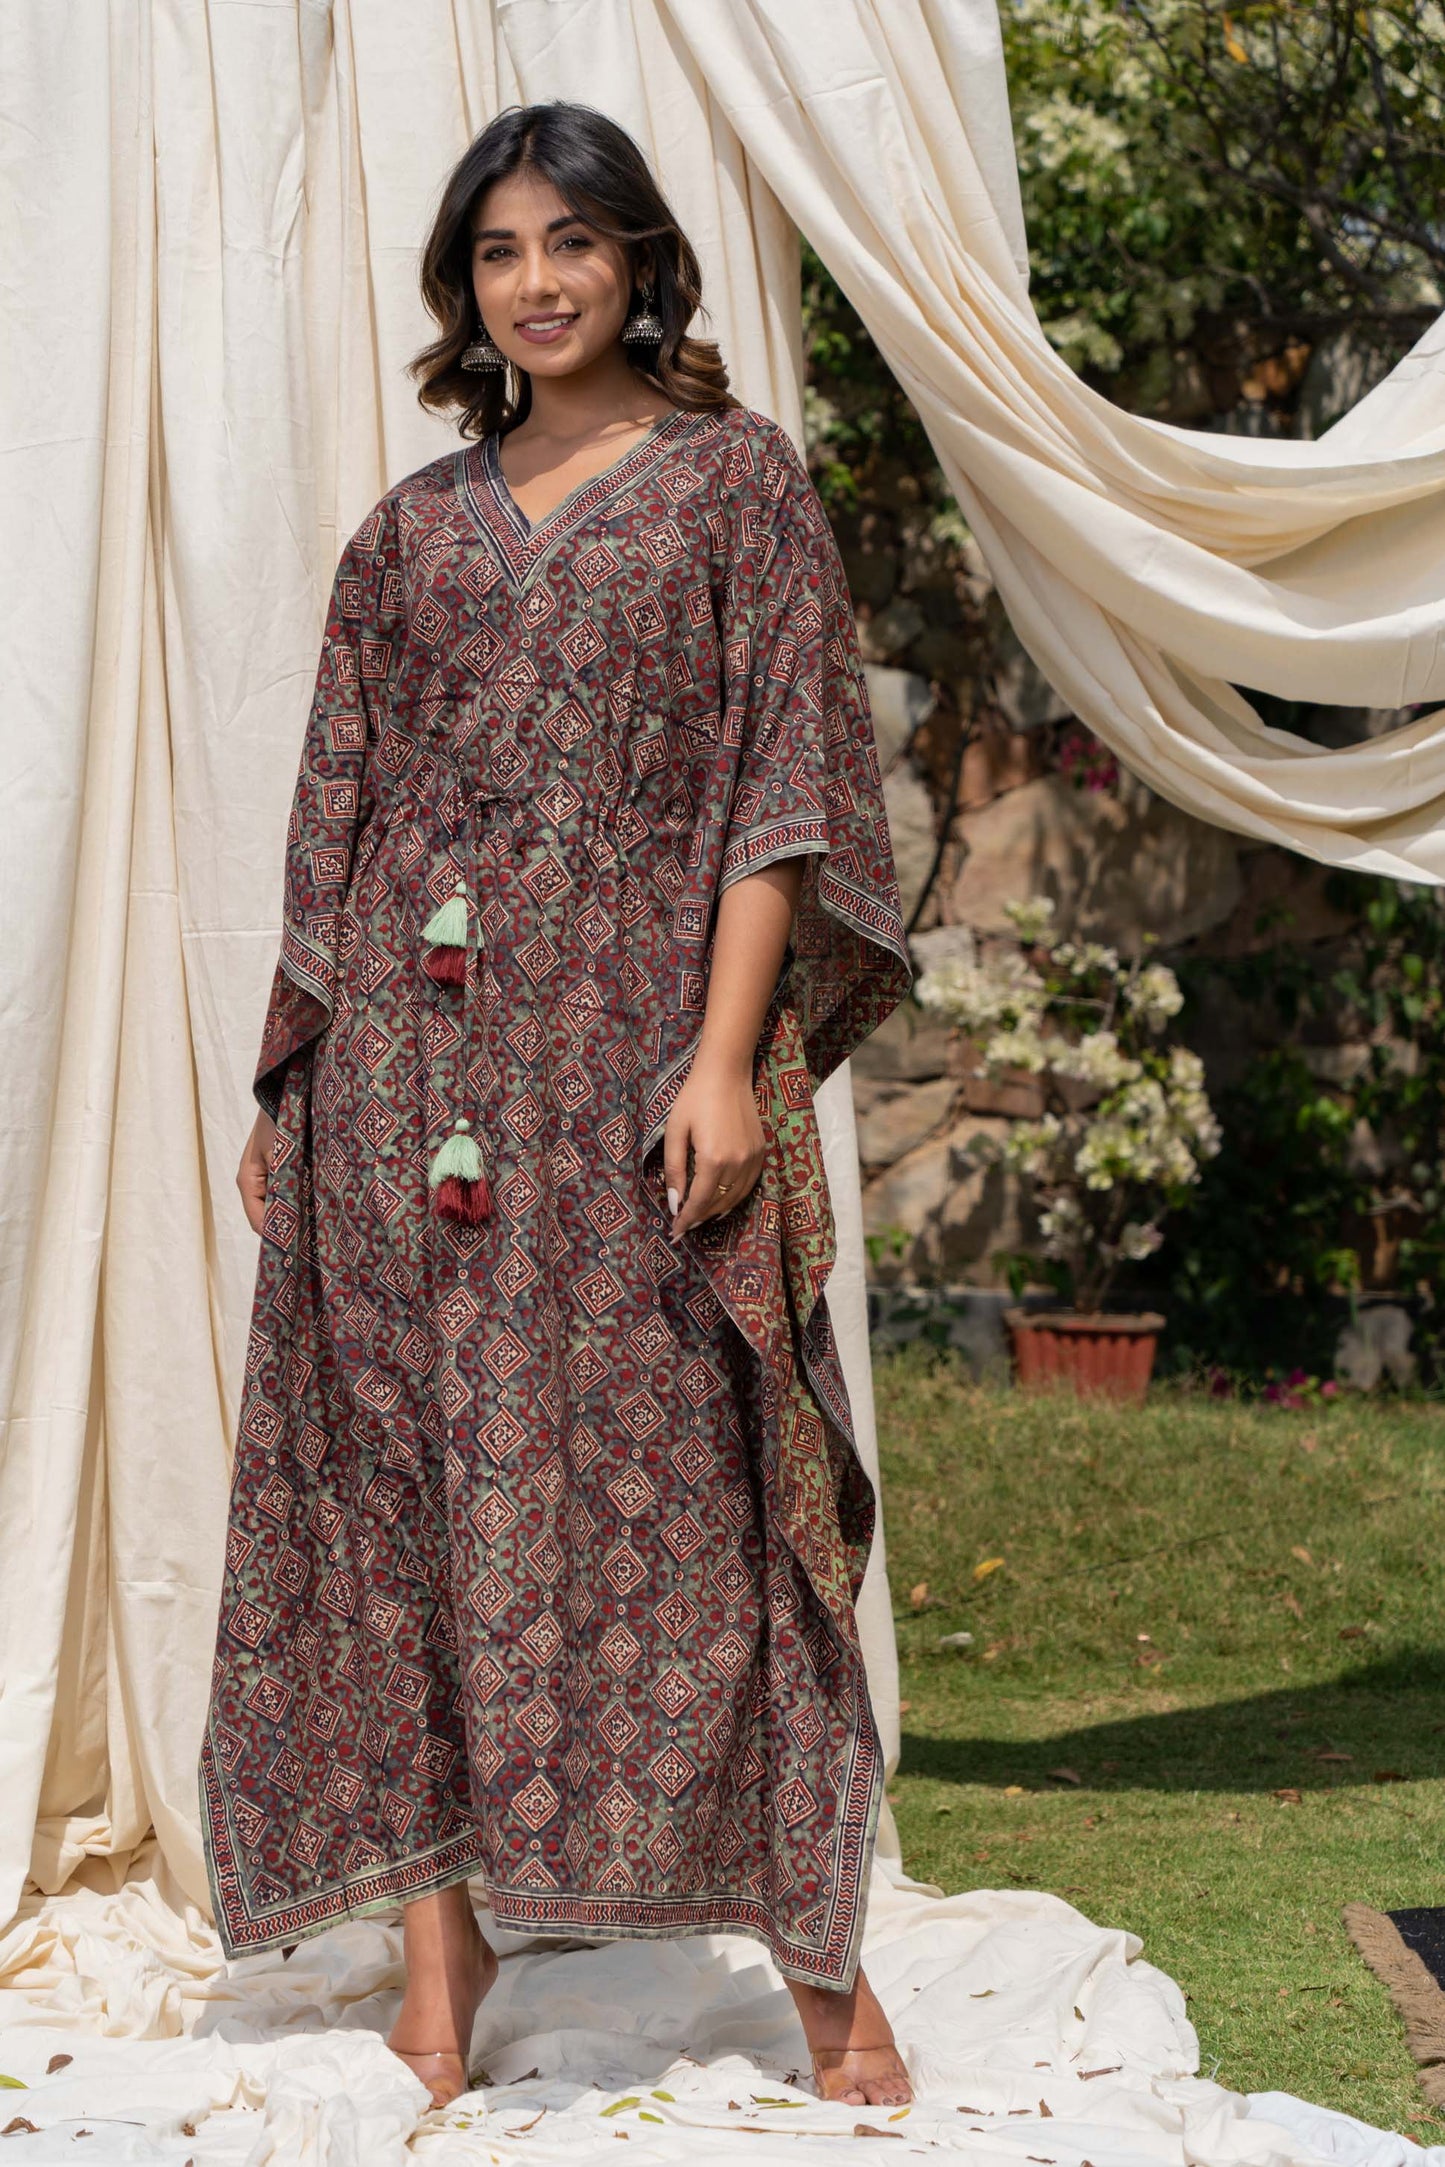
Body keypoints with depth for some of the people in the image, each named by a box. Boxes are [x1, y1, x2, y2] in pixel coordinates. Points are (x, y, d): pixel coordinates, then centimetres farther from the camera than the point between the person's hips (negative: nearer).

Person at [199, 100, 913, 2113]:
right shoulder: (415, 528, 14)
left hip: (632, 1041, -4)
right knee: (410, 1473, 1)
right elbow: (340, 818, 15)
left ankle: (819, 1941, 4)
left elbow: (783, 783, -3)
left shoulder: (735, 479, 3)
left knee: (677, 1484, -5)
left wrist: (727, 1058, -13)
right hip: (417, 1044, 4)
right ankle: (440, 1929, 8)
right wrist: (285, 1086, 10)